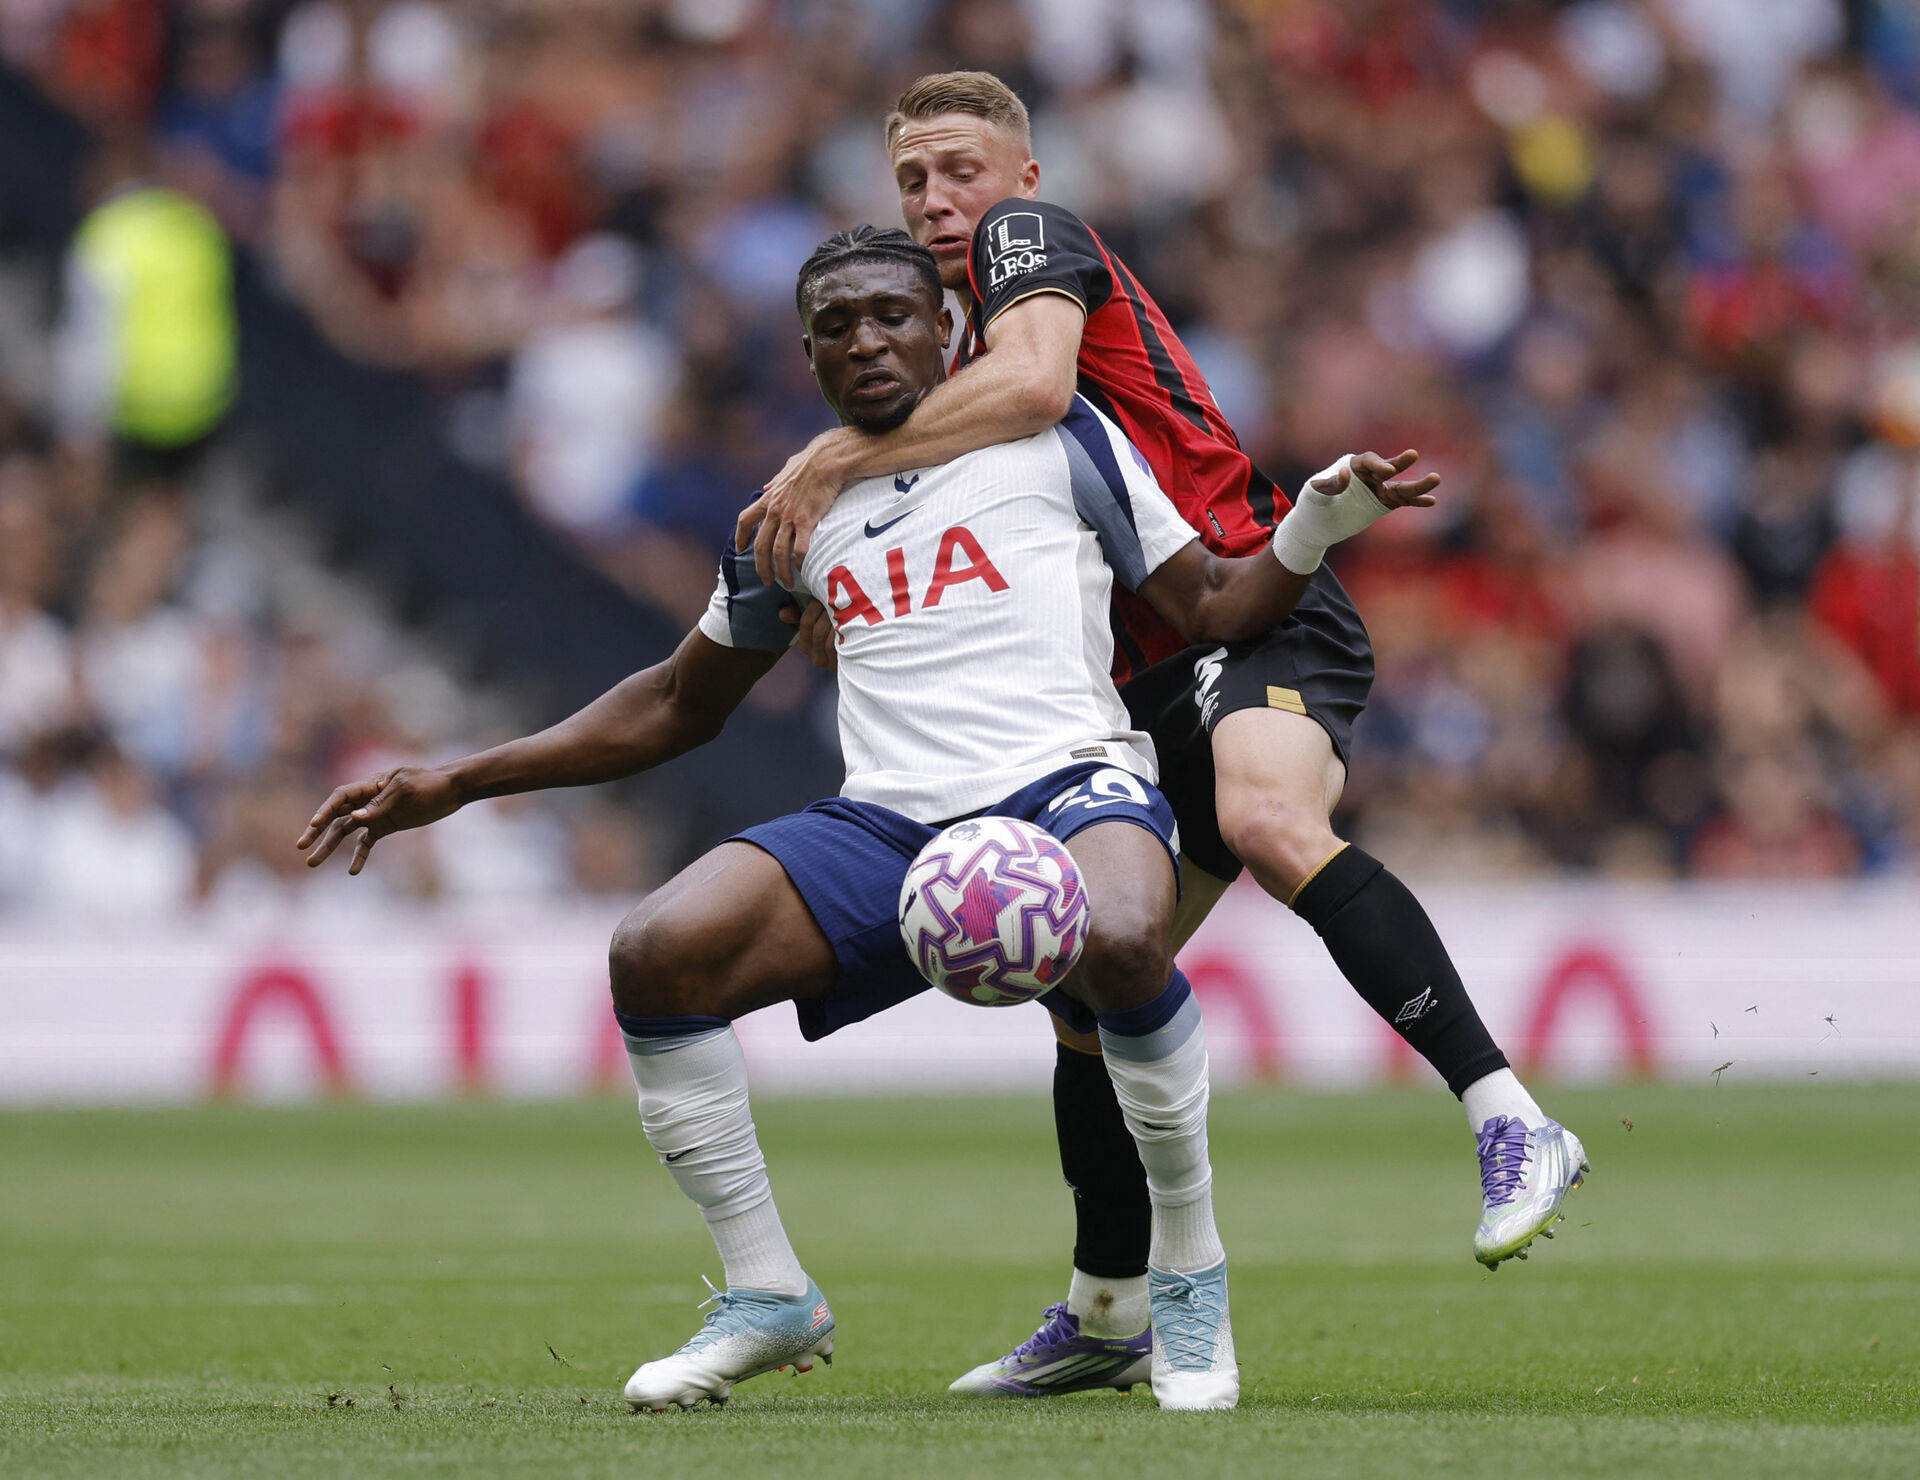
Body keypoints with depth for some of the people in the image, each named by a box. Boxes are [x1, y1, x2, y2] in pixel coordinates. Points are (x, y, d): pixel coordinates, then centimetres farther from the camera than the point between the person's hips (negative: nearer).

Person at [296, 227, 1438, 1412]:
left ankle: (1191, 1280, -15)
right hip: (887, 826, 4)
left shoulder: (1056, 444, 11)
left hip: (1066, 785, -4)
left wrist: (1318, 529, -10)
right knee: (655, 956, -20)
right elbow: (679, 706, 30)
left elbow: (1213, 607, 11)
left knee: (1120, 944, -40)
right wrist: (456, 783, 25)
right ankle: (769, 1300, -3)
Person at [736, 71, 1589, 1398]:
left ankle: (1512, 1125, -41)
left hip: (1261, 615, -10)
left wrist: (833, 460, -20)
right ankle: (1108, 1307, 25)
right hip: (1160, 687, 10)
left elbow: (1034, 383, -24)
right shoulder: (975, 348, 26)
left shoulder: (1031, 232, -1)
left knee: (1269, 820, -38)